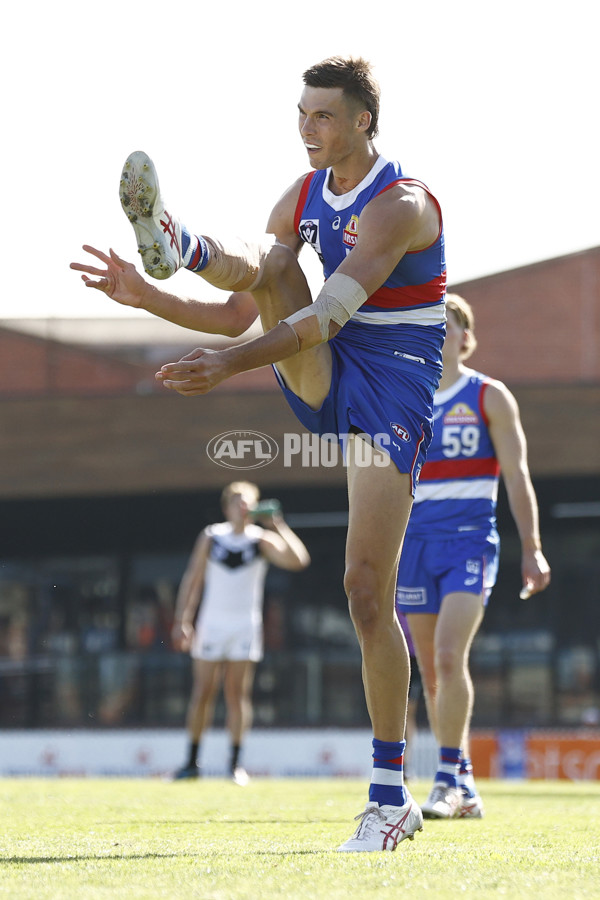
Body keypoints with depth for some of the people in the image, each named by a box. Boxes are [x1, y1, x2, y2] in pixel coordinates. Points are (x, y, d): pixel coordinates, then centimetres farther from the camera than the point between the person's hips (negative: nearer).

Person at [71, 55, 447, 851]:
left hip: (389, 396, -6)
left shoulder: (400, 204, -17)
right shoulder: (301, 200, 7)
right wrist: (146, 298, -6)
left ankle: (391, 796, -5)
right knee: (259, 263, -16)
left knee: (367, 588, -12)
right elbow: (238, 314, 8)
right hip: (320, 382, 6)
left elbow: (330, 314, -28)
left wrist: (231, 365, -38)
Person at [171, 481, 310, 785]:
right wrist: (182, 620, 1)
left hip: (245, 626, -1)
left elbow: (297, 560, -13)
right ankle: (192, 762, 7)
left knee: (238, 694, -4)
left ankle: (235, 763, -1)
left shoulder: (261, 540, 1)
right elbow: (193, 579, 6)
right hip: (211, 624, 1)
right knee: (202, 693, 0)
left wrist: (279, 526, -16)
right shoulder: (211, 537, 5)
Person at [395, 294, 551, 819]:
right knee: (432, 672, 5)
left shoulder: (490, 397, 2)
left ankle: (448, 779, -16)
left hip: (470, 541, -4)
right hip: (414, 543, 4)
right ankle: (464, 789, 14)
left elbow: (517, 476, 1)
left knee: (449, 656, -21)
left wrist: (532, 549, -6)